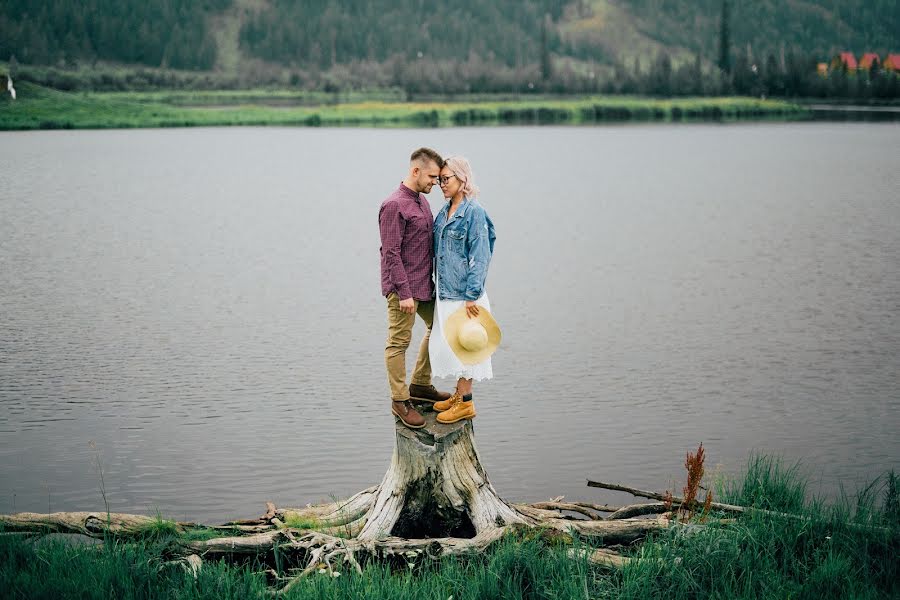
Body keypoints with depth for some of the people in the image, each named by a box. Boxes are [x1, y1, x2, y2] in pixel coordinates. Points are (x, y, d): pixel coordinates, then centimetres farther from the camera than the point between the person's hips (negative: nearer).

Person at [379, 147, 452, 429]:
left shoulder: (422, 201, 10)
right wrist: (404, 293, -21)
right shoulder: (394, 205, -17)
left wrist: (435, 279, 18)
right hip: (403, 288, -9)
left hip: (425, 284, 9)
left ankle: (420, 384, 30)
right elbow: (391, 253, -19)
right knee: (399, 343, 0)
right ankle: (399, 401, 9)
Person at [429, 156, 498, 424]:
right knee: (447, 342, 14)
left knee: (462, 344, -1)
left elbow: (480, 257, -16)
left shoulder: (474, 212, -14)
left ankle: (465, 403, 8)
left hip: (464, 292, -8)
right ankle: (458, 394, 26)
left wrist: (472, 295, -18)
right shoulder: (444, 212, 11)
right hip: (445, 290, 8)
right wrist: (438, 284, 17)